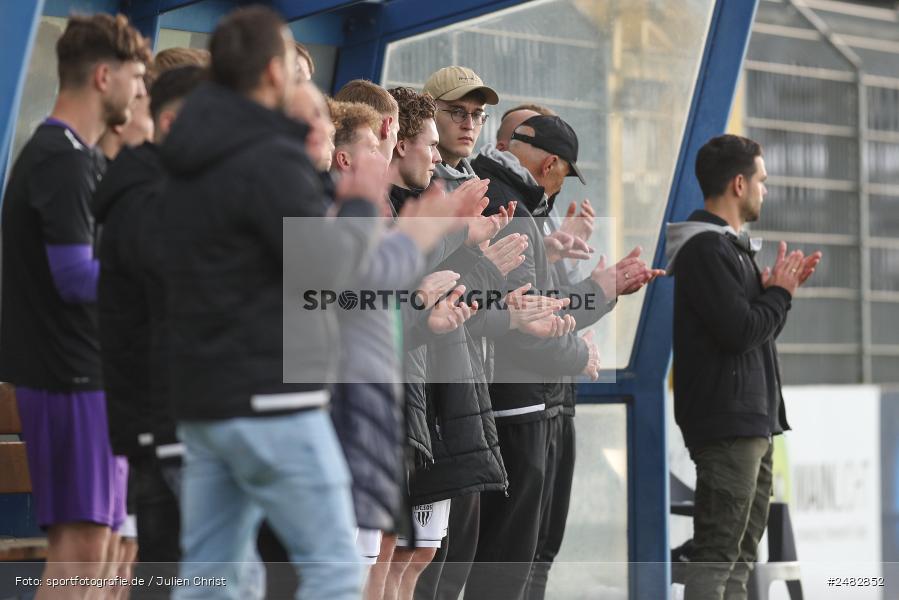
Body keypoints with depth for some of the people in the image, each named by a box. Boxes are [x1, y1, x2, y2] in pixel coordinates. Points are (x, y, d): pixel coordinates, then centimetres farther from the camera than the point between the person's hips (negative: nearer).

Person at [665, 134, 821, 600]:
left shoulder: (729, 246, 19)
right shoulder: (706, 248, -14)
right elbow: (740, 331, -22)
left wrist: (780, 289, 5)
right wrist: (781, 292, -6)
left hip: (750, 422, 11)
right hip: (727, 424, -11)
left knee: (741, 551, 14)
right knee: (718, 552, -11)